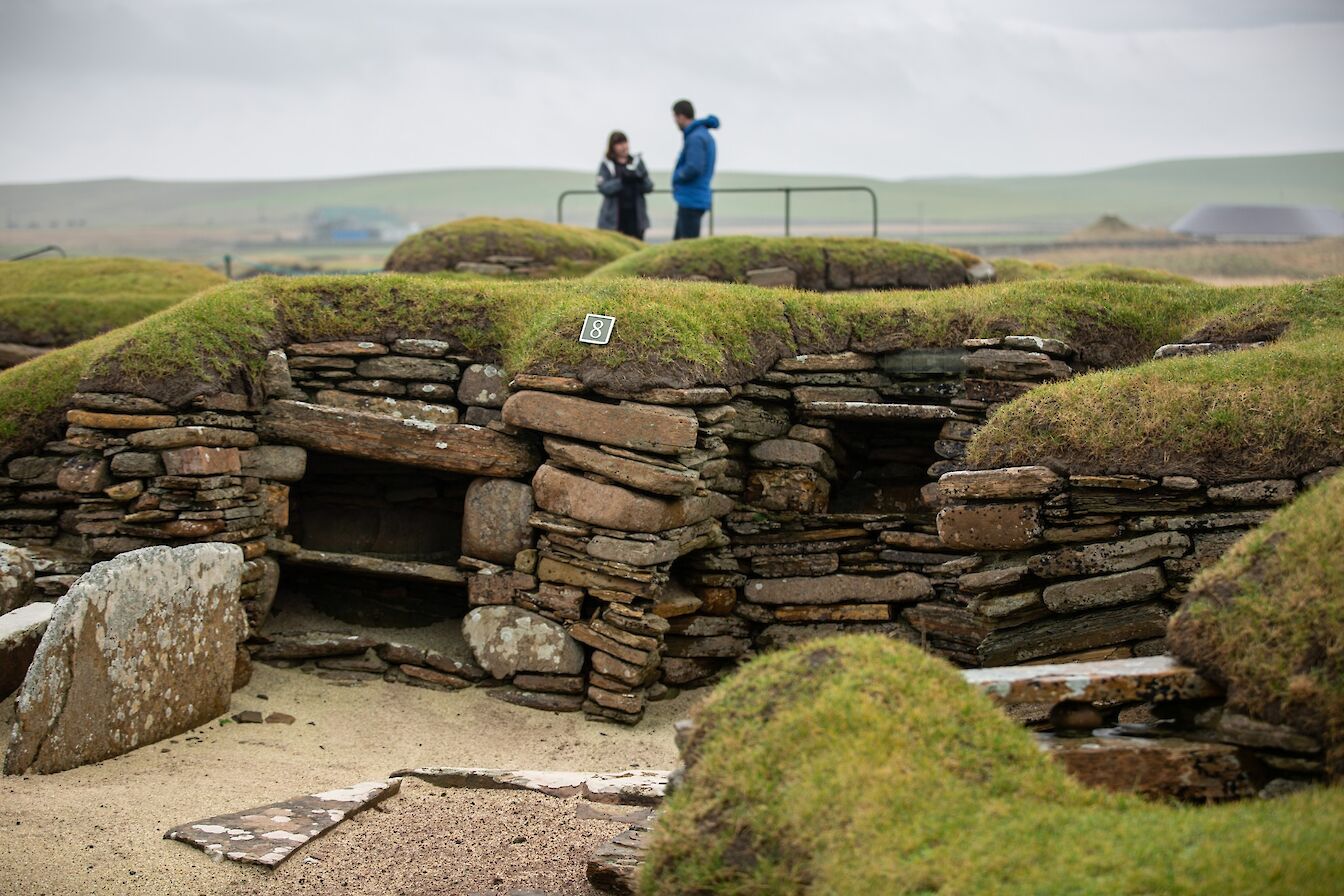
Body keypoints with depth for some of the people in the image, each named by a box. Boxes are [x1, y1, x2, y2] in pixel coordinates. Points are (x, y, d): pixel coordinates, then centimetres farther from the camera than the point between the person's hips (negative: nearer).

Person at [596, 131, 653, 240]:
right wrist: (622, 181, -23)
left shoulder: (637, 162, 11)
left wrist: (640, 180, -16)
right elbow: (603, 187, -10)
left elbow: (649, 186, 5)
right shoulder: (606, 165, 3)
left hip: (635, 216, 3)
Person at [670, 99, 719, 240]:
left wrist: (677, 176, -8)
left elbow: (693, 168, -27)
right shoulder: (704, 134, 14)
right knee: (678, 241, 16)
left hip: (691, 200, -10)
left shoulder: (696, 138, -18)